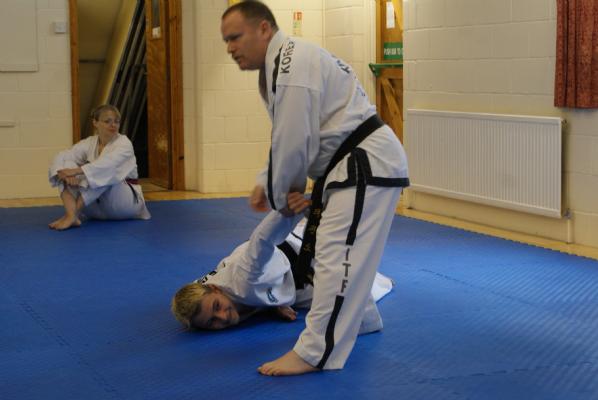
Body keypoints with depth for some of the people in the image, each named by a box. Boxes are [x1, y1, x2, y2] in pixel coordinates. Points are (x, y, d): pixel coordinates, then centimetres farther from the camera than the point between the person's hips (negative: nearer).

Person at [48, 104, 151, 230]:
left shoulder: (124, 143, -13)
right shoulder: (89, 143, 1)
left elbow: (107, 164, -33)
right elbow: (62, 157, -13)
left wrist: (76, 170, -42)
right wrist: (67, 173, -35)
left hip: (126, 201, -5)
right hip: (99, 205, 5)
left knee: (104, 174, -34)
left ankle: (73, 213, -35)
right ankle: (71, 215, -37)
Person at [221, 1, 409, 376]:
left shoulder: (292, 62, -20)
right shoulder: (282, 63, 15)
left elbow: (294, 143, -20)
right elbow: (290, 139, 23)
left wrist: (278, 196, -6)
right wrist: (267, 183, 10)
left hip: (368, 166, -11)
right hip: (354, 165, 11)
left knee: (337, 257, -11)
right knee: (337, 252, 22)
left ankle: (315, 352, -8)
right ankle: (356, 318, 39)